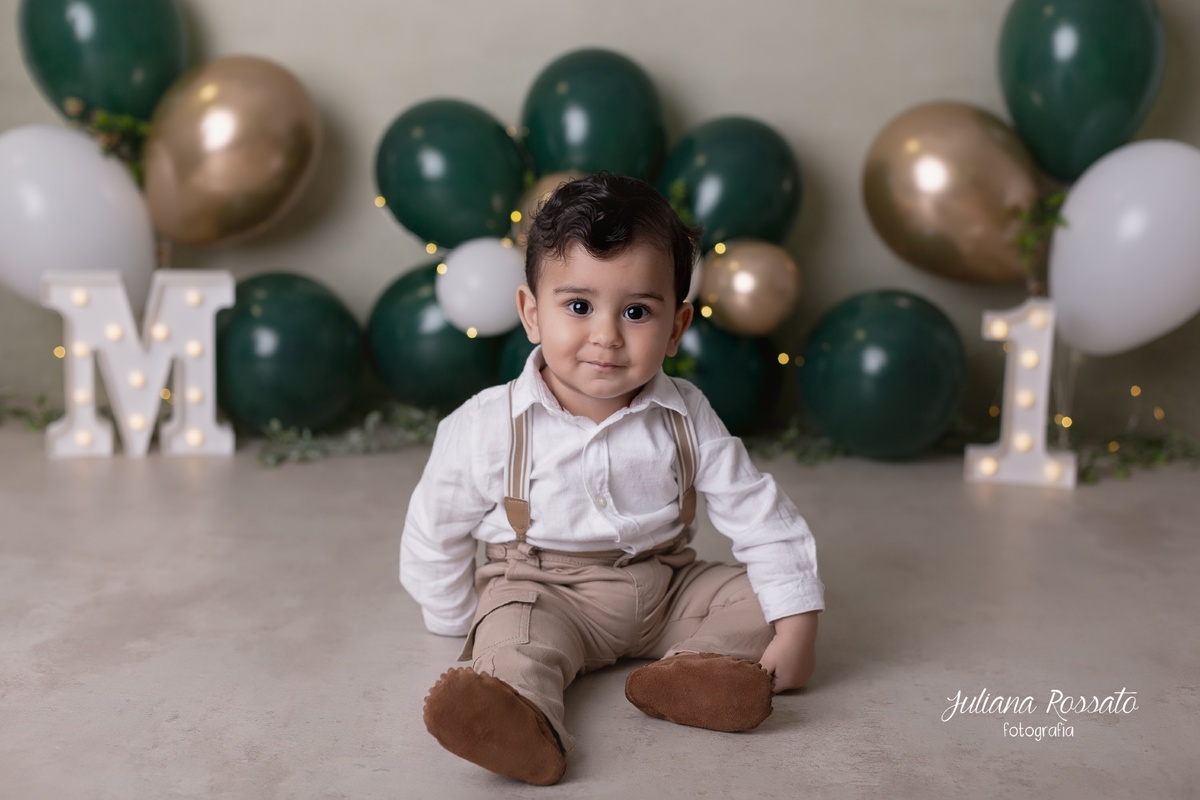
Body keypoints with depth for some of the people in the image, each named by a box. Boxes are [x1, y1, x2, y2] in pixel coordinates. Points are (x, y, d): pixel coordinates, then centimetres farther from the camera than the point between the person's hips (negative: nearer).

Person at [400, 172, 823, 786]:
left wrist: (797, 627, -12)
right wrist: (466, 628, 1)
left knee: (759, 597, -11)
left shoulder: (686, 419, -10)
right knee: (514, 634, -31)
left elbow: (761, 516, -6)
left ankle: (686, 672, -31)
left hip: (668, 587, 3)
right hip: (542, 591, -3)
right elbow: (433, 534, -3)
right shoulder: (489, 427, -15)